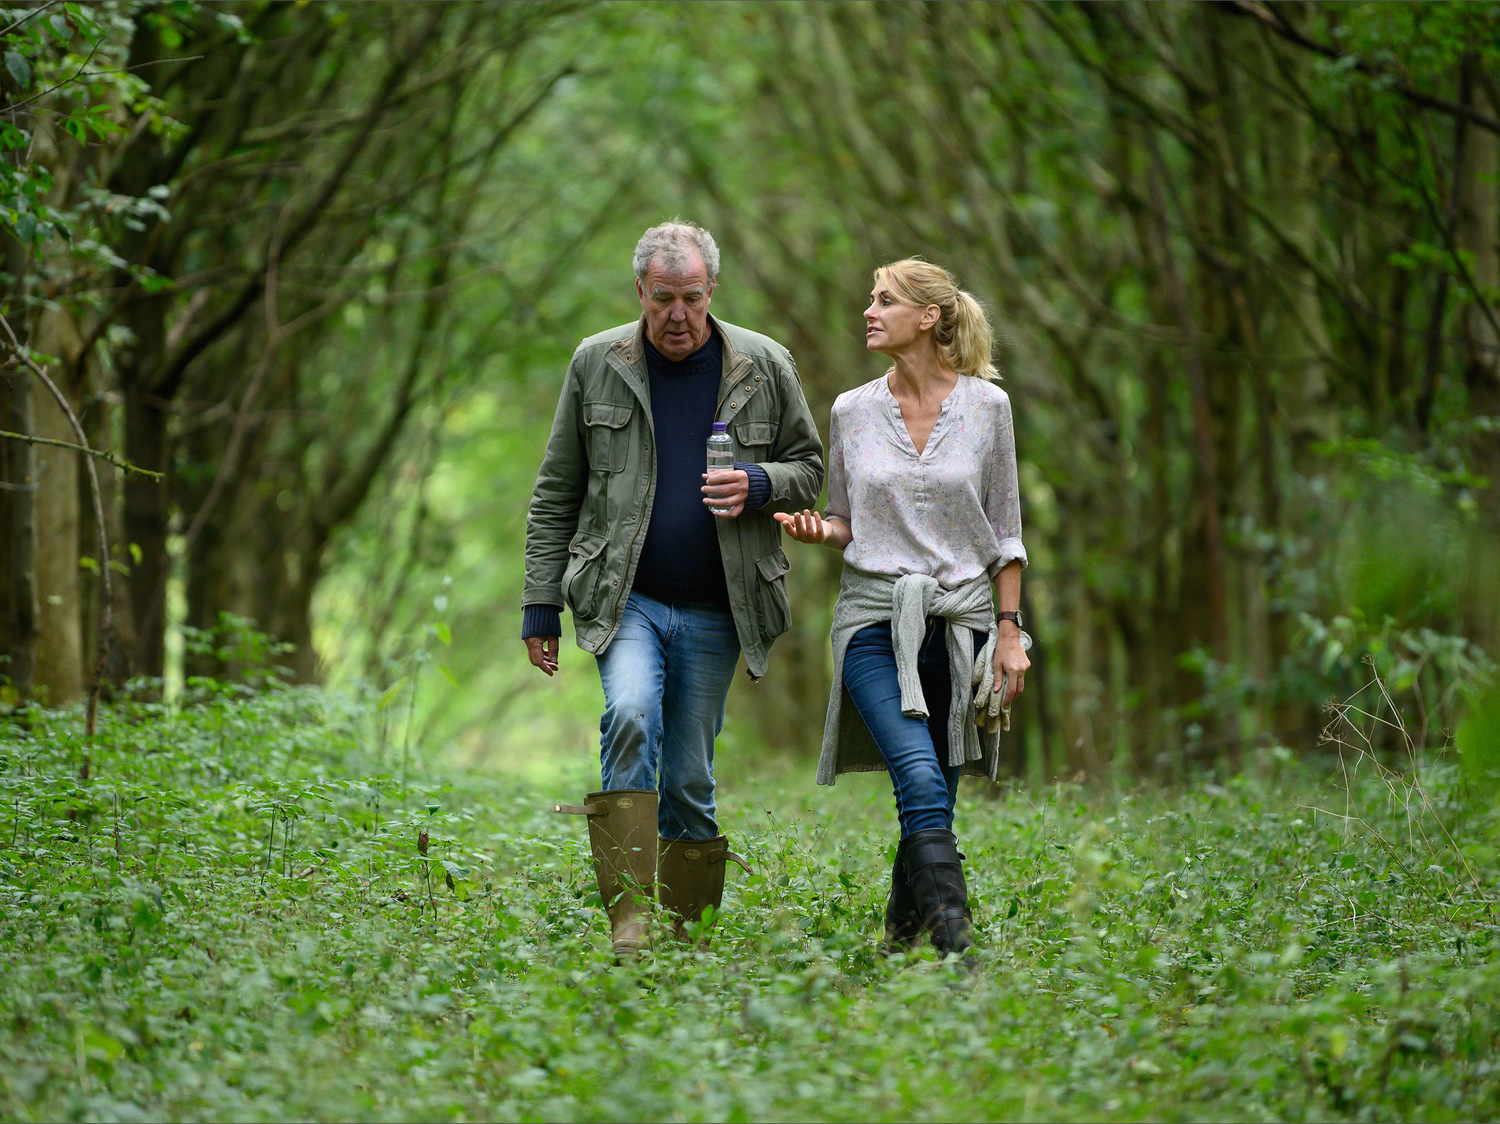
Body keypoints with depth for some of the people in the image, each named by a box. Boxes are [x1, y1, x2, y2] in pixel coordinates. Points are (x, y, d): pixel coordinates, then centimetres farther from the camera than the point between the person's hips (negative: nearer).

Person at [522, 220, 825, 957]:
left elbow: (808, 468, 12)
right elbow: (555, 494, 6)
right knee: (631, 716, -27)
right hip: (624, 597, -1)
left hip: (715, 610, 2)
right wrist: (540, 605, 3)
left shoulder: (765, 367, 2)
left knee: (690, 782, 4)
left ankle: (687, 937, 16)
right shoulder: (597, 364, 1)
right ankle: (627, 918, -27)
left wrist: (757, 483, -11)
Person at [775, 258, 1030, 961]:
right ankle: (955, 944, -27)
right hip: (875, 617, -1)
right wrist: (820, 531, -9)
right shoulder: (852, 411, 5)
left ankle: (900, 942, 21)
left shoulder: (986, 405, 2)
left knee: (931, 797, 3)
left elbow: (1005, 532, 6)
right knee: (922, 782, -20)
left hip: (959, 622, 1)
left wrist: (1010, 631, 2)